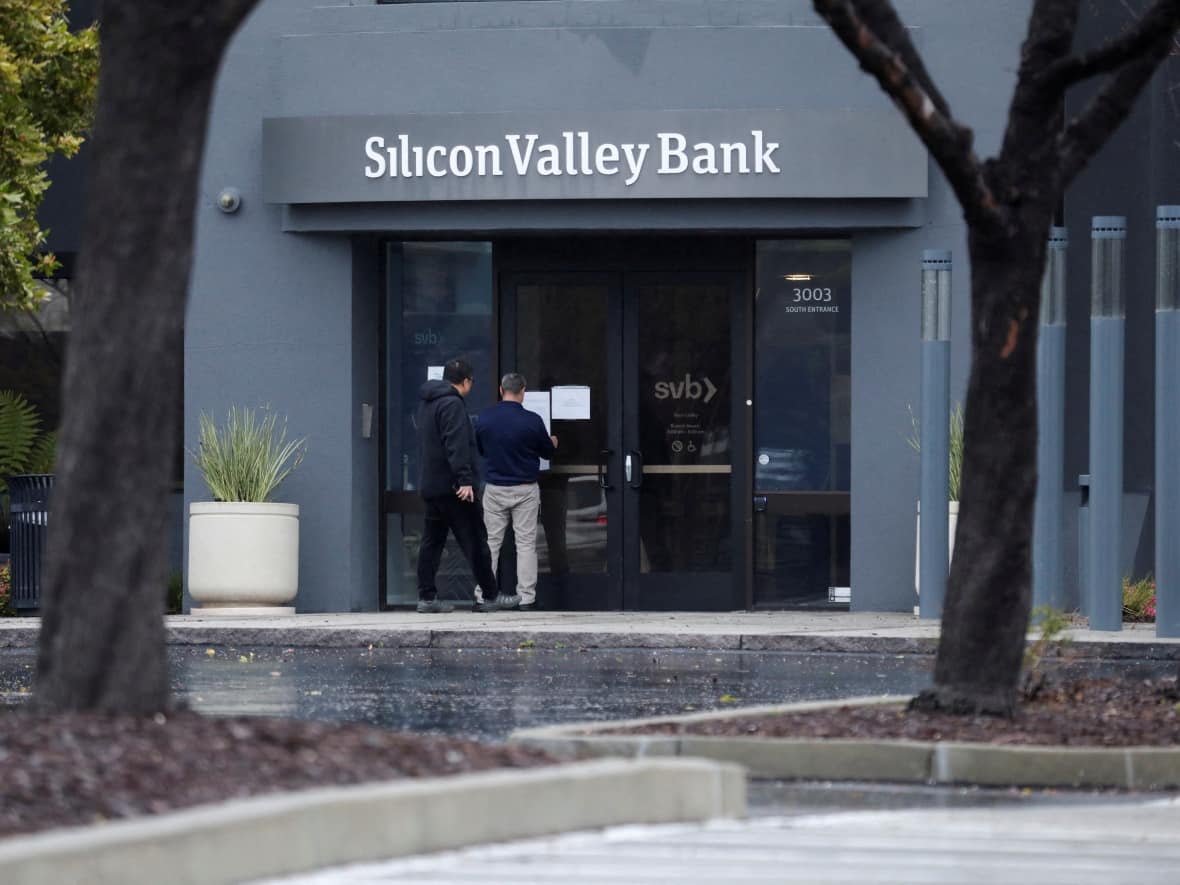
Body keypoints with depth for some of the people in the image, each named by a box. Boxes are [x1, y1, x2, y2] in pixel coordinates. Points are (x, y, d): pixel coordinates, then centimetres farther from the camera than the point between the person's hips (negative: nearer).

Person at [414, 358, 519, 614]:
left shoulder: (427, 403, 17)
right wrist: (465, 479, -25)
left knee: (432, 542, 9)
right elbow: (456, 446, -22)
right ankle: (490, 596, -1)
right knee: (475, 541, -4)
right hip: (451, 486, -9)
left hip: (429, 485, 9)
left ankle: (427, 597, 6)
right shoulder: (452, 404, -13)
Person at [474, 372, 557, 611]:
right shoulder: (532, 421, -12)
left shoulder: (484, 418, -5)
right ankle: (526, 598, 1)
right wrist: (553, 443, 27)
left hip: (494, 490, 2)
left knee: (490, 542, 7)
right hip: (525, 490, -2)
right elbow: (548, 451, 3)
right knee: (526, 543, 3)